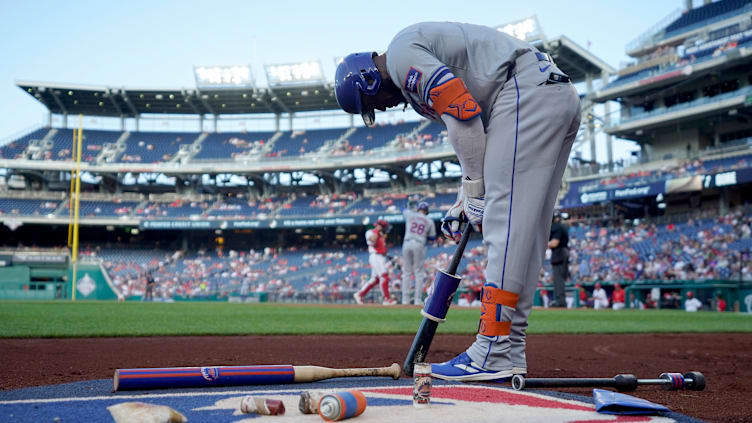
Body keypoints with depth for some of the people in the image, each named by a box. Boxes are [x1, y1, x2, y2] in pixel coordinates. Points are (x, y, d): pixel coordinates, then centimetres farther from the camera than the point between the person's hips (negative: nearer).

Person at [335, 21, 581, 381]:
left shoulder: (401, 52, -3)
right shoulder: (417, 83, 27)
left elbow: (464, 112, -14)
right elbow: (476, 136, 26)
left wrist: (476, 190, -8)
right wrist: (463, 203, 18)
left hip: (527, 95, -10)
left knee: (507, 221, -15)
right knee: (523, 232, 5)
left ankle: (494, 355, -16)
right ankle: (510, 353, 7)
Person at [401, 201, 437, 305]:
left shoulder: (410, 215, 9)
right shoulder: (429, 221, 8)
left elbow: (404, 210, 33)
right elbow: (432, 237, 11)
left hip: (407, 243, 2)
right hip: (419, 245, -2)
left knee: (406, 272, 8)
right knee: (419, 273, 3)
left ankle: (405, 299, 4)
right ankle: (418, 299, -3)